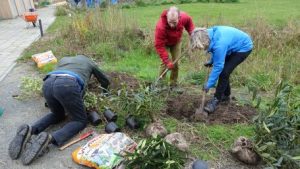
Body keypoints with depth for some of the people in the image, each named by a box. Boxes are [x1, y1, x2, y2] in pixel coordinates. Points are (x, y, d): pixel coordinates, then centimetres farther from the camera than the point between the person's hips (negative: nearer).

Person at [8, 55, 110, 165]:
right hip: (68, 85, -5)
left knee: (58, 115, 30)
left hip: (48, 84, 5)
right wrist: (104, 92, 66)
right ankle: (48, 138, -17)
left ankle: (29, 130, 1)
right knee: (80, 121, 11)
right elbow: (105, 81, 45)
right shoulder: (89, 62, 36)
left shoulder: (63, 59, 43)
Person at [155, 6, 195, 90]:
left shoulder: (184, 17, -32)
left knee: (176, 62, 0)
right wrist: (167, 61, -40)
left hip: (176, 42, 3)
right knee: (164, 63, -11)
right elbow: (159, 46, -37)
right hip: (164, 43, -3)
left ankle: (173, 84, 14)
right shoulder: (160, 26, -43)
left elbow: (189, 22, -4)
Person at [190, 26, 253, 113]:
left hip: (243, 47, -9)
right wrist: (211, 61, 4)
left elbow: (218, 66, -31)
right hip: (234, 46, 9)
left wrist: (209, 84, -24)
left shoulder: (219, 44, -38)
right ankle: (226, 95, 24)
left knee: (224, 72, -15)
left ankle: (216, 100, -5)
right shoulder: (210, 34, -14)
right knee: (223, 71, 8)